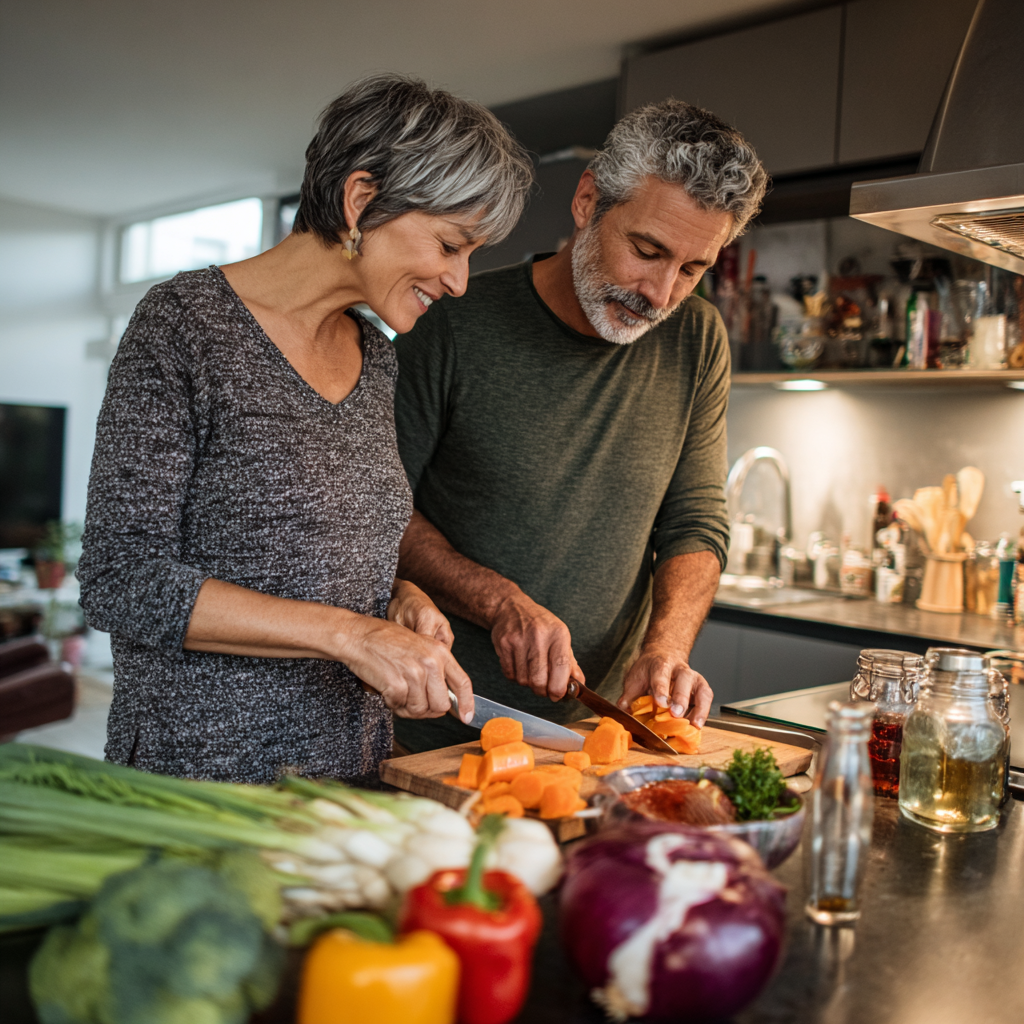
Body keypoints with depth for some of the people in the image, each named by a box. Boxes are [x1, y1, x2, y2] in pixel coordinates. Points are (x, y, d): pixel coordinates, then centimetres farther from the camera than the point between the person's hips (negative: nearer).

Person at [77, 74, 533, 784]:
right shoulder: (184, 324, -12)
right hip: (199, 771, -6)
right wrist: (348, 631, -22)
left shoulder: (374, 354, 8)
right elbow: (123, 579, -17)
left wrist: (403, 600, -3)